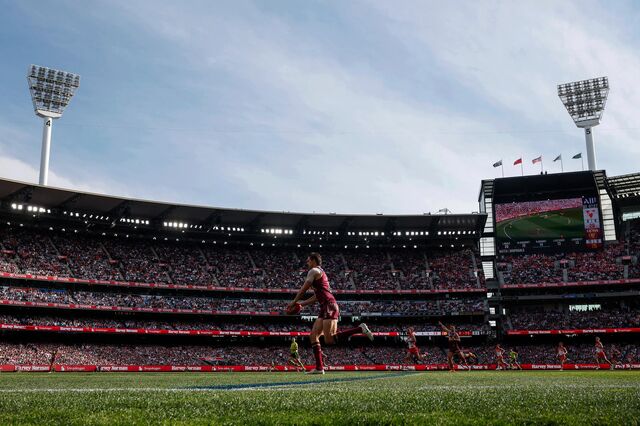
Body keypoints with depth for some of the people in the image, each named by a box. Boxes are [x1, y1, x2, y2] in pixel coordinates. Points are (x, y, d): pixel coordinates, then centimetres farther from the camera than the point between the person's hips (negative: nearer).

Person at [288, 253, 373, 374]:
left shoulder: (314, 271, -3)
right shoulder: (320, 273, 27)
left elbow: (303, 290, -4)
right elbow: (316, 297, 30)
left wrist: (293, 302, 8)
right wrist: (301, 304, 28)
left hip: (329, 307, -10)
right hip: (325, 308, 10)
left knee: (329, 340, -16)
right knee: (313, 336, 7)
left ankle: (360, 329, -13)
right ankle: (319, 367, 4)